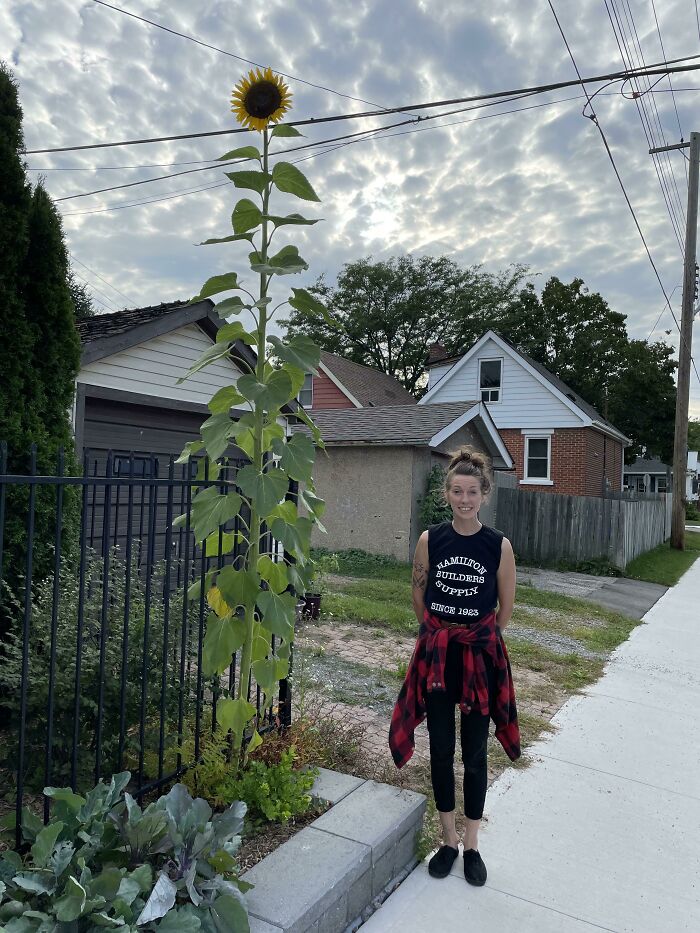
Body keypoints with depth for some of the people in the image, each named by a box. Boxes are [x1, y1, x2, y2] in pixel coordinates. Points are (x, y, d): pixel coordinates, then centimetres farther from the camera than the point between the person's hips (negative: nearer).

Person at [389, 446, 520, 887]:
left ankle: (472, 845, 29)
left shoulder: (499, 545, -10)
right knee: (441, 750, 12)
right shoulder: (430, 540, -5)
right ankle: (448, 840, 31)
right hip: (436, 654, 2)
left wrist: (479, 637, 10)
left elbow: (505, 608, 1)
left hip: (481, 656, -1)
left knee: (474, 753, 11)